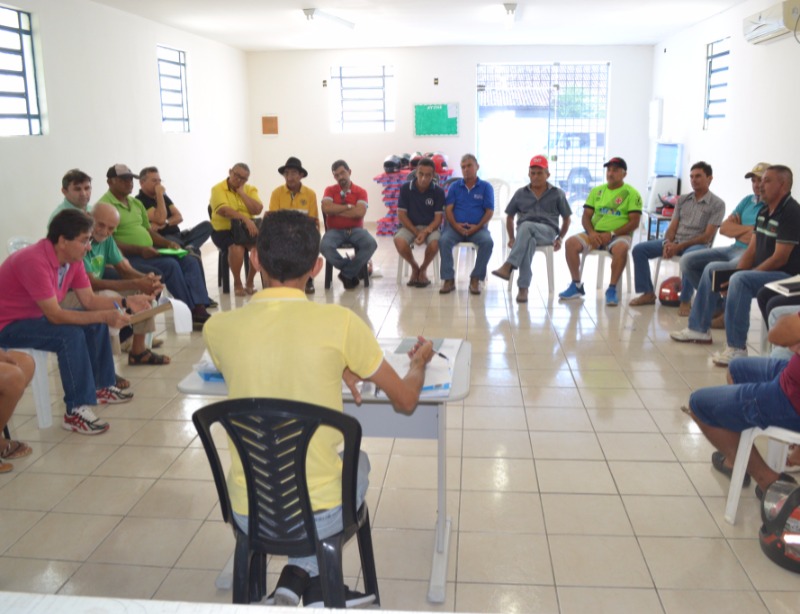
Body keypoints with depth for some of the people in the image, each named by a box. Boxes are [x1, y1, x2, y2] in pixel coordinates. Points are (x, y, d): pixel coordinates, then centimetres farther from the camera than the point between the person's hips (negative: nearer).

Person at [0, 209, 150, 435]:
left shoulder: (73, 258, -5)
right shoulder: (34, 261, -32)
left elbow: (89, 300, 0)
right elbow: (55, 316, -33)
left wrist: (126, 303, -14)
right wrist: (105, 316, -37)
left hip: (35, 316, 9)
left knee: (95, 324, 3)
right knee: (71, 335, -28)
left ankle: (101, 387, 15)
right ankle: (76, 410, -22)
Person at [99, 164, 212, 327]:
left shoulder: (136, 203, 21)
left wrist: (167, 243, 5)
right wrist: (140, 250, -25)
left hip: (149, 251, 9)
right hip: (128, 257, -8)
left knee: (191, 261, -10)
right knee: (170, 265, -28)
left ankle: (199, 308, -20)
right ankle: (191, 312, -18)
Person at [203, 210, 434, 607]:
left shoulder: (217, 328, -8)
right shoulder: (339, 322, -16)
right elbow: (406, 401, -2)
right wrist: (419, 363, 18)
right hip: (319, 515, -3)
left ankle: (320, 591, 31)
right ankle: (301, 577, 20)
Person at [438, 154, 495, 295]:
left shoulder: (486, 187, 9)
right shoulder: (455, 186, 13)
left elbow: (489, 211, 2)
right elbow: (448, 209, 5)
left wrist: (477, 227, -13)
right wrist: (455, 225, -14)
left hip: (477, 227, -1)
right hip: (456, 226, 1)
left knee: (488, 242, -31)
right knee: (444, 240, -30)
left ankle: (475, 279, -19)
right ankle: (448, 279, -23)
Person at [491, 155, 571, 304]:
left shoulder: (557, 194, 14)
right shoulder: (520, 193, 18)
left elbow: (566, 219, 16)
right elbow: (510, 216, 23)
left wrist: (560, 238, 3)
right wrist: (512, 238, 11)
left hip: (547, 231, -2)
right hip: (525, 232, 2)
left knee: (526, 226, -38)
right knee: (528, 242, -39)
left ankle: (508, 266, -48)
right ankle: (523, 288, -45)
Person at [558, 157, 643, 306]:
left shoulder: (631, 193, 0)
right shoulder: (596, 191, 14)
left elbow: (634, 222, -7)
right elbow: (586, 216, 10)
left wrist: (611, 234, -17)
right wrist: (591, 232, -11)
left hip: (619, 235, -4)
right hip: (595, 234, 4)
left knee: (621, 248, -38)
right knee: (571, 243, -21)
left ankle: (612, 289, -24)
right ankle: (577, 285, -9)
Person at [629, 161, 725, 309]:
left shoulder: (717, 204, -3)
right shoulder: (682, 200, 14)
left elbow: (707, 236, -11)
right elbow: (672, 227, 9)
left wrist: (679, 246, -20)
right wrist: (667, 243, -14)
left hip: (698, 244, -6)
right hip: (675, 242, 6)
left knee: (690, 256, -42)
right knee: (639, 249, -12)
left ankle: (685, 300, -27)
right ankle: (648, 293, -6)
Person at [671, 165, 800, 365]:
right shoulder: (764, 211, 10)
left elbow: (780, 259, -23)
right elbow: (752, 249, 11)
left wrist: (738, 275, -22)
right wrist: (737, 272, -7)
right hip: (760, 271, 10)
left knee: (740, 281, -35)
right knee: (712, 269, 10)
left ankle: (736, 348, -33)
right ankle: (699, 329, 13)